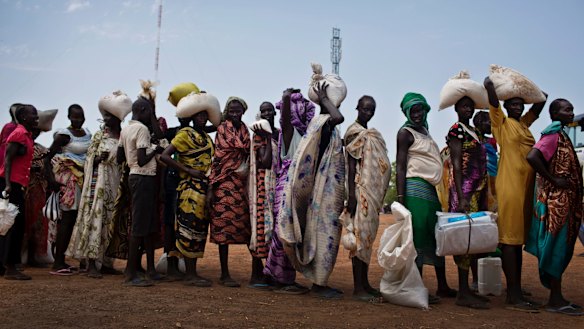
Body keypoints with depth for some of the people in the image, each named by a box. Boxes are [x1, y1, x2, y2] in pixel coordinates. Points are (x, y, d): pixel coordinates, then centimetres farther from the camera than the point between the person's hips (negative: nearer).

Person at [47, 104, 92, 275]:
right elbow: (48, 157, -10)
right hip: (68, 179, -7)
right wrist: (53, 179, -15)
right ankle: (57, 264, -5)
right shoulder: (64, 134, -8)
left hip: (82, 179, 7)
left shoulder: (87, 133, 12)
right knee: (66, 218, -9)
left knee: (72, 219, 9)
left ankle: (61, 260, 16)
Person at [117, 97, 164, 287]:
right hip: (144, 178, -10)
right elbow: (142, 160, -20)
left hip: (135, 177, 10)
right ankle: (131, 274, -3)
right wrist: (155, 150, -5)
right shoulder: (142, 129, -13)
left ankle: (150, 269, 19)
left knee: (150, 225, 13)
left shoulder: (125, 130, 13)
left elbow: (119, 158, 15)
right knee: (139, 226, -6)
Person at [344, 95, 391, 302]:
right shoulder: (355, 132, -6)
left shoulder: (370, 134, 20)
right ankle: (358, 288, -7)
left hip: (373, 192, 9)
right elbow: (352, 164, -13)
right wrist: (351, 195, -20)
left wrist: (378, 195, 16)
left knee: (367, 236, 10)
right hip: (362, 190, -9)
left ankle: (365, 284, 16)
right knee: (361, 234, -9)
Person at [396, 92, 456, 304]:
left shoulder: (425, 131, 20)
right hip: (415, 189, -9)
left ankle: (442, 287, 20)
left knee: (438, 238, 11)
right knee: (418, 238, -9)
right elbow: (400, 167, -11)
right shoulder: (406, 133, -4)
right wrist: (401, 198, -19)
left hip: (430, 190, 9)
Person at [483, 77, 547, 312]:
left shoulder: (524, 123, 20)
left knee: (518, 239, 9)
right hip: (510, 186, -8)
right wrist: (490, 80, 10)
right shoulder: (501, 122, 0)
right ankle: (513, 296, -8)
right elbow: (489, 86, -6)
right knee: (510, 239, -8)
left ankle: (515, 292, 15)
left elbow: (540, 102, 34)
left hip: (526, 186, 8)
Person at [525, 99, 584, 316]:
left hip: (564, 200, 9)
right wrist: (553, 180, -20)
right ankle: (555, 300, 0)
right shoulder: (553, 135, -11)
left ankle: (556, 298, 18)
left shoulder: (561, 135, 18)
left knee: (561, 250, 11)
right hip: (556, 200, -9)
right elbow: (532, 157, -27)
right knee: (557, 249, -6)